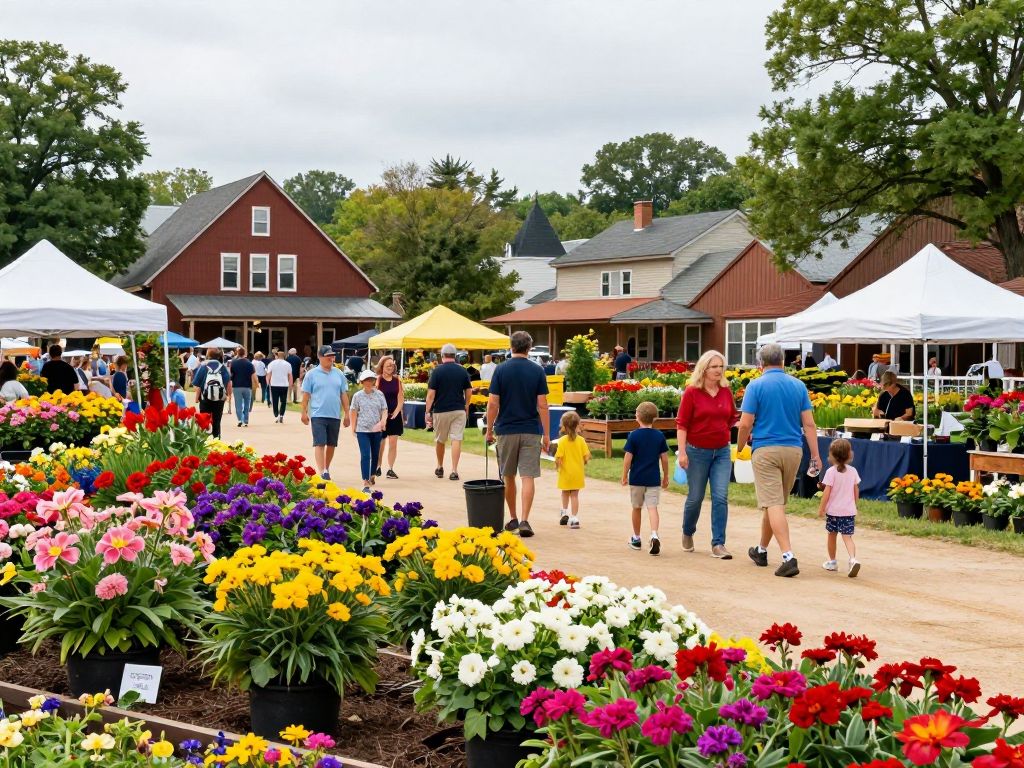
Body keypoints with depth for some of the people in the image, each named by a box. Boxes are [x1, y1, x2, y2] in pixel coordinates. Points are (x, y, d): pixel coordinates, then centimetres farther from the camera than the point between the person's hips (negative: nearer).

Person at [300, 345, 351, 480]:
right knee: (319, 444, -10)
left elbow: (344, 395, 12)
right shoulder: (312, 374, 0)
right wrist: (304, 412, -3)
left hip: (335, 415, 4)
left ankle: (326, 469, 26)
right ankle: (321, 473, -16)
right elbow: (306, 394, 1)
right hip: (318, 415, -4)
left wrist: (347, 414, 9)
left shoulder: (338, 374, 10)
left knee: (331, 444, 11)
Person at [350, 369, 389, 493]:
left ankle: (372, 475, 39)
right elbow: (354, 413, 4)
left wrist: (383, 421, -17)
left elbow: (384, 410, 2)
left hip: (376, 429, 3)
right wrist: (353, 428, 1)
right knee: (365, 455, -9)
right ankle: (366, 483, -11)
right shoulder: (357, 396, -1)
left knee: (375, 455, 15)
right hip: (362, 430, -3)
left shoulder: (379, 394, 3)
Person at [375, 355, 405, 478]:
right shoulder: (378, 380, -5)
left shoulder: (397, 380, 5)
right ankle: (378, 467, 21)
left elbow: (401, 399, 6)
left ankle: (390, 469, 4)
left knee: (393, 443, -2)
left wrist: (396, 412, -6)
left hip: (395, 415, 3)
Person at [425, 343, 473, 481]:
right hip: (459, 410, 1)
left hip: (441, 411, -1)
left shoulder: (437, 371, -7)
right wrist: (466, 408, 21)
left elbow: (431, 394, -9)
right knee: (456, 439, -2)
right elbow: (469, 392, 7)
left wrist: (428, 412, -4)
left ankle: (440, 468, 29)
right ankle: (454, 471, -11)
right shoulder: (462, 371, 2)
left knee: (440, 440, 15)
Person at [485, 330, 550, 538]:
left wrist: (489, 430, 5)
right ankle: (524, 520, -13)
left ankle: (513, 518, 23)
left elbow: (493, 403, -6)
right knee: (528, 477, -2)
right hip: (531, 431, 0)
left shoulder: (501, 370, -4)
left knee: (508, 477, 14)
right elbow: (542, 405, -5)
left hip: (506, 431, 1)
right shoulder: (537, 371, -3)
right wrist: (546, 434, 0)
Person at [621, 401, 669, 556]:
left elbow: (628, 458, -8)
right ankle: (654, 535, -25)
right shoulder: (659, 436, -1)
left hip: (636, 479, -1)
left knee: (637, 508, 14)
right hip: (654, 479, 1)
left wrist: (624, 476, 2)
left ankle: (636, 538, 26)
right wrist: (666, 477, 13)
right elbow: (664, 458, 2)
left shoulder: (633, 436, -7)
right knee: (652, 508, -3)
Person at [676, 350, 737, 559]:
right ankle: (687, 533, 36)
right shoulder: (691, 392, -7)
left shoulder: (726, 391, 4)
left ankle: (718, 544, -5)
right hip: (698, 451, -3)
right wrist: (682, 452, -14)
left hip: (722, 451, 3)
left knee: (721, 497, -7)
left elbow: (732, 417, 19)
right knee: (695, 497, 9)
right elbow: (681, 423, -8)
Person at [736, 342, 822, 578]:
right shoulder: (798, 385, 6)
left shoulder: (756, 386, -5)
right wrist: (815, 455, 4)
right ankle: (761, 551, 34)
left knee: (773, 505, -8)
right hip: (793, 450, 5)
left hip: (766, 451, -5)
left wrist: (740, 449, 8)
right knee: (776, 503, 18)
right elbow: (809, 423, 3)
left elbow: (745, 424, -8)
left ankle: (789, 557, -21)